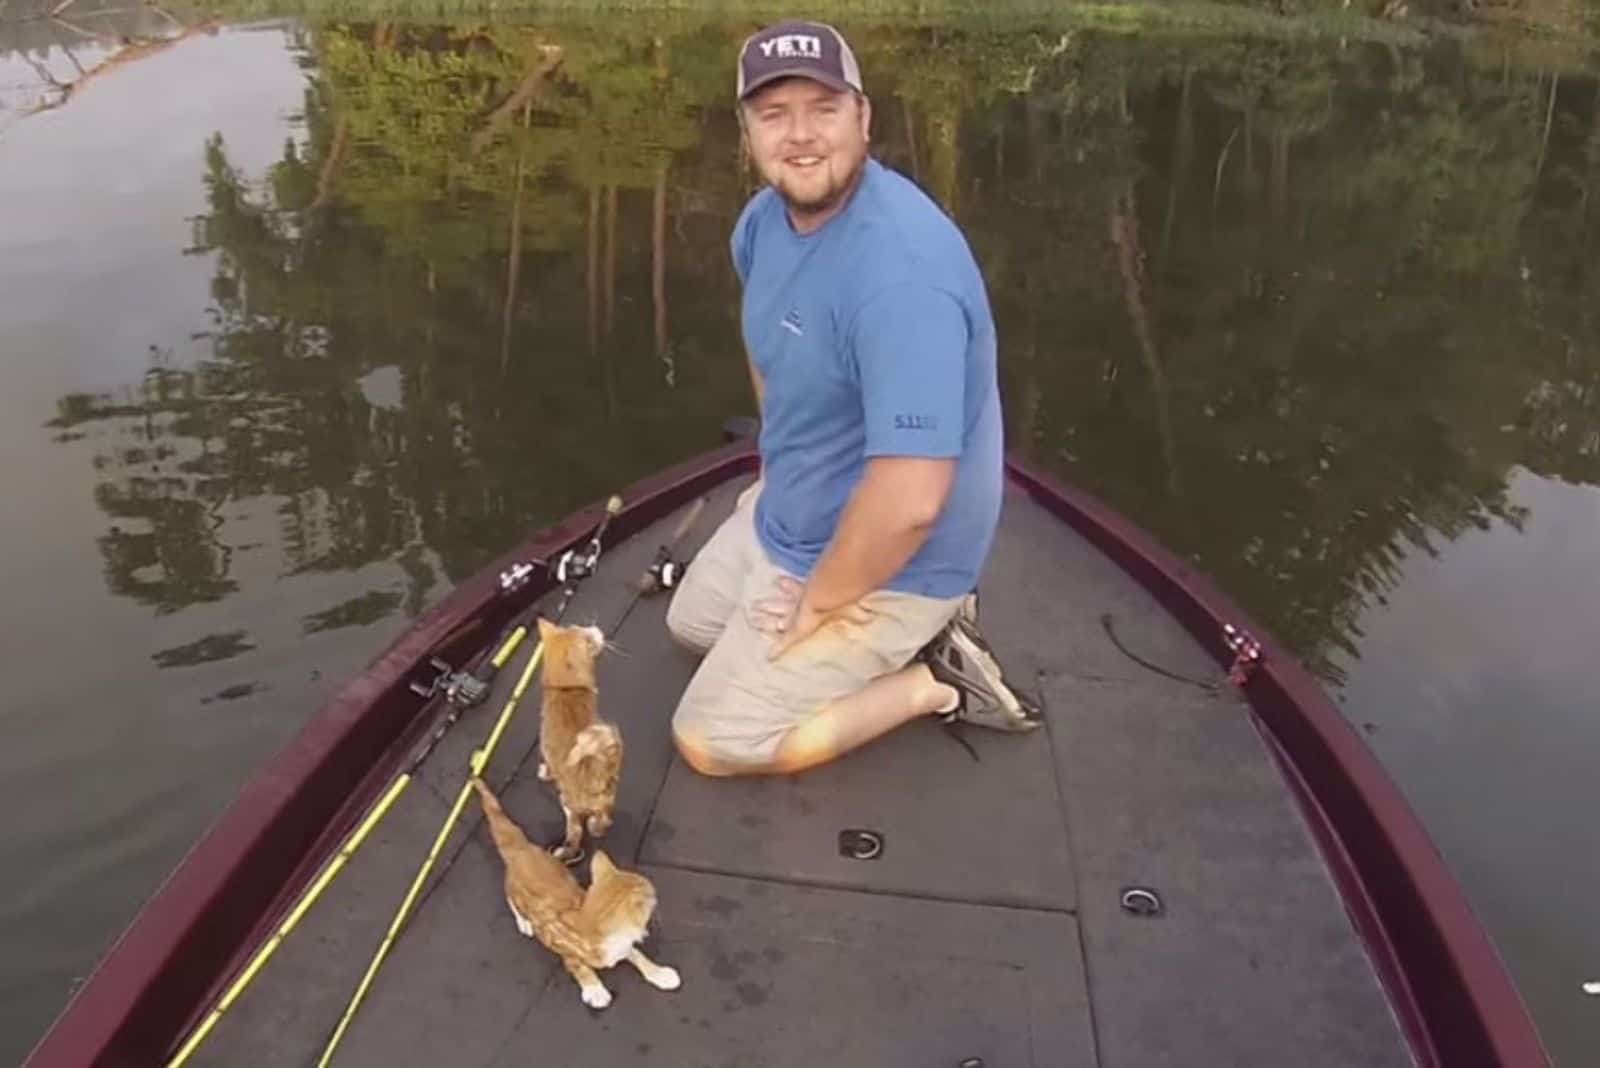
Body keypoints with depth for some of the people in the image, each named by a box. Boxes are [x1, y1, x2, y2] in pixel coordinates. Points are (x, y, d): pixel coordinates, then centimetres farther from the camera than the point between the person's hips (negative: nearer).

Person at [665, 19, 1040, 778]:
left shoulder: (901, 272, -34)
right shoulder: (764, 218, -4)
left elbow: (910, 501, -37)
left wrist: (821, 604, -21)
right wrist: (776, 465, 12)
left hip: (886, 561, -9)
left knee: (709, 743, -3)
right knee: (691, 623, 28)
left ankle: (933, 678, 4)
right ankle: (921, 636, 20)